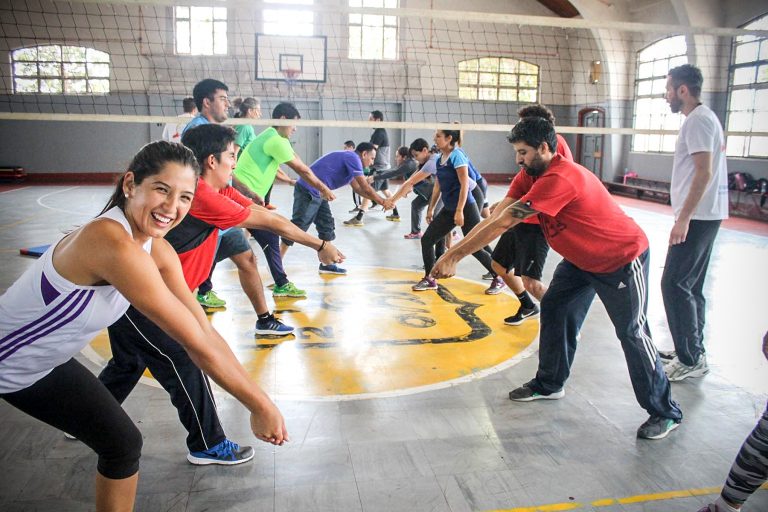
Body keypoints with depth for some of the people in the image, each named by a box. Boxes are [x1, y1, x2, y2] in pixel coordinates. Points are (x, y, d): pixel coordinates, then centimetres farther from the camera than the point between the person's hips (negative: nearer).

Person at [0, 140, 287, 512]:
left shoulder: (158, 251, -9)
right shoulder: (114, 244, -35)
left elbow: (204, 330, -8)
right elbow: (197, 344, -34)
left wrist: (258, 400, -9)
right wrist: (261, 406, -25)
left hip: (44, 362, 8)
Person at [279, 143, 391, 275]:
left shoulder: (349, 160, 19)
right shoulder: (353, 158, -10)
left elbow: (358, 189, 26)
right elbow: (366, 188, -12)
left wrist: (378, 199, 20)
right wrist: (383, 202, -1)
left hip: (318, 194, 10)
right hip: (308, 190, -10)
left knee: (327, 227, 11)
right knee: (298, 227, -8)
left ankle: (326, 264, 18)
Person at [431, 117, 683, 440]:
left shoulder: (560, 178, -34)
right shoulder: (531, 175, -4)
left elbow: (504, 223, -36)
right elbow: (497, 217, -11)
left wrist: (455, 255, -33)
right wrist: (454, 251, -21)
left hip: (622, 258, -9)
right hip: (581, 259, 9)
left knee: (631, 332, -3)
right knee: (554, 309, 7)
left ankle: (665, 413, 12)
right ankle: (549, 385, 23)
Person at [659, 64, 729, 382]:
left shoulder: (698, 120, -13)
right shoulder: (705, 118, 18)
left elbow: (704, 172, -21)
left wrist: (683, 218, -23)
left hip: (697, 217, -10)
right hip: (705, 215, 10)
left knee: (674, 284, -7)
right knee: (691, 286, 14)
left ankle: (691, 360, -1)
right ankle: (692, 352, 23)